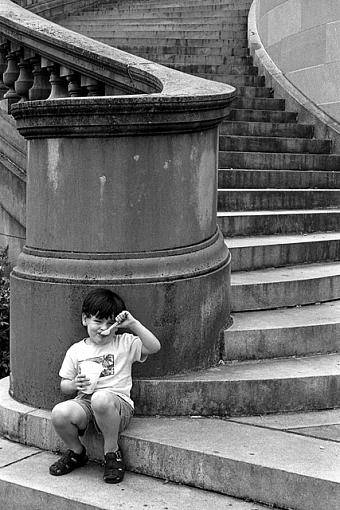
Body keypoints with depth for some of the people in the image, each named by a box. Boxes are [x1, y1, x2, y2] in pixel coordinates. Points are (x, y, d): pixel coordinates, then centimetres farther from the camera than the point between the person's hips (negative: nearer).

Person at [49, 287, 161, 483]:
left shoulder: (125, 343, 9)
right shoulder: (76, 350, 15)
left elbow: (154, 347, -6)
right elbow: (64, 385, 17)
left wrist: (133, 324, -9)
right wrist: (75, 385, -7)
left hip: (118, 402, -3)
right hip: (84, 402, 3)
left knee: (101, 398, -39)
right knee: (60, 413, -29)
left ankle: (112, 452, -13)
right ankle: (76, 452, 6)